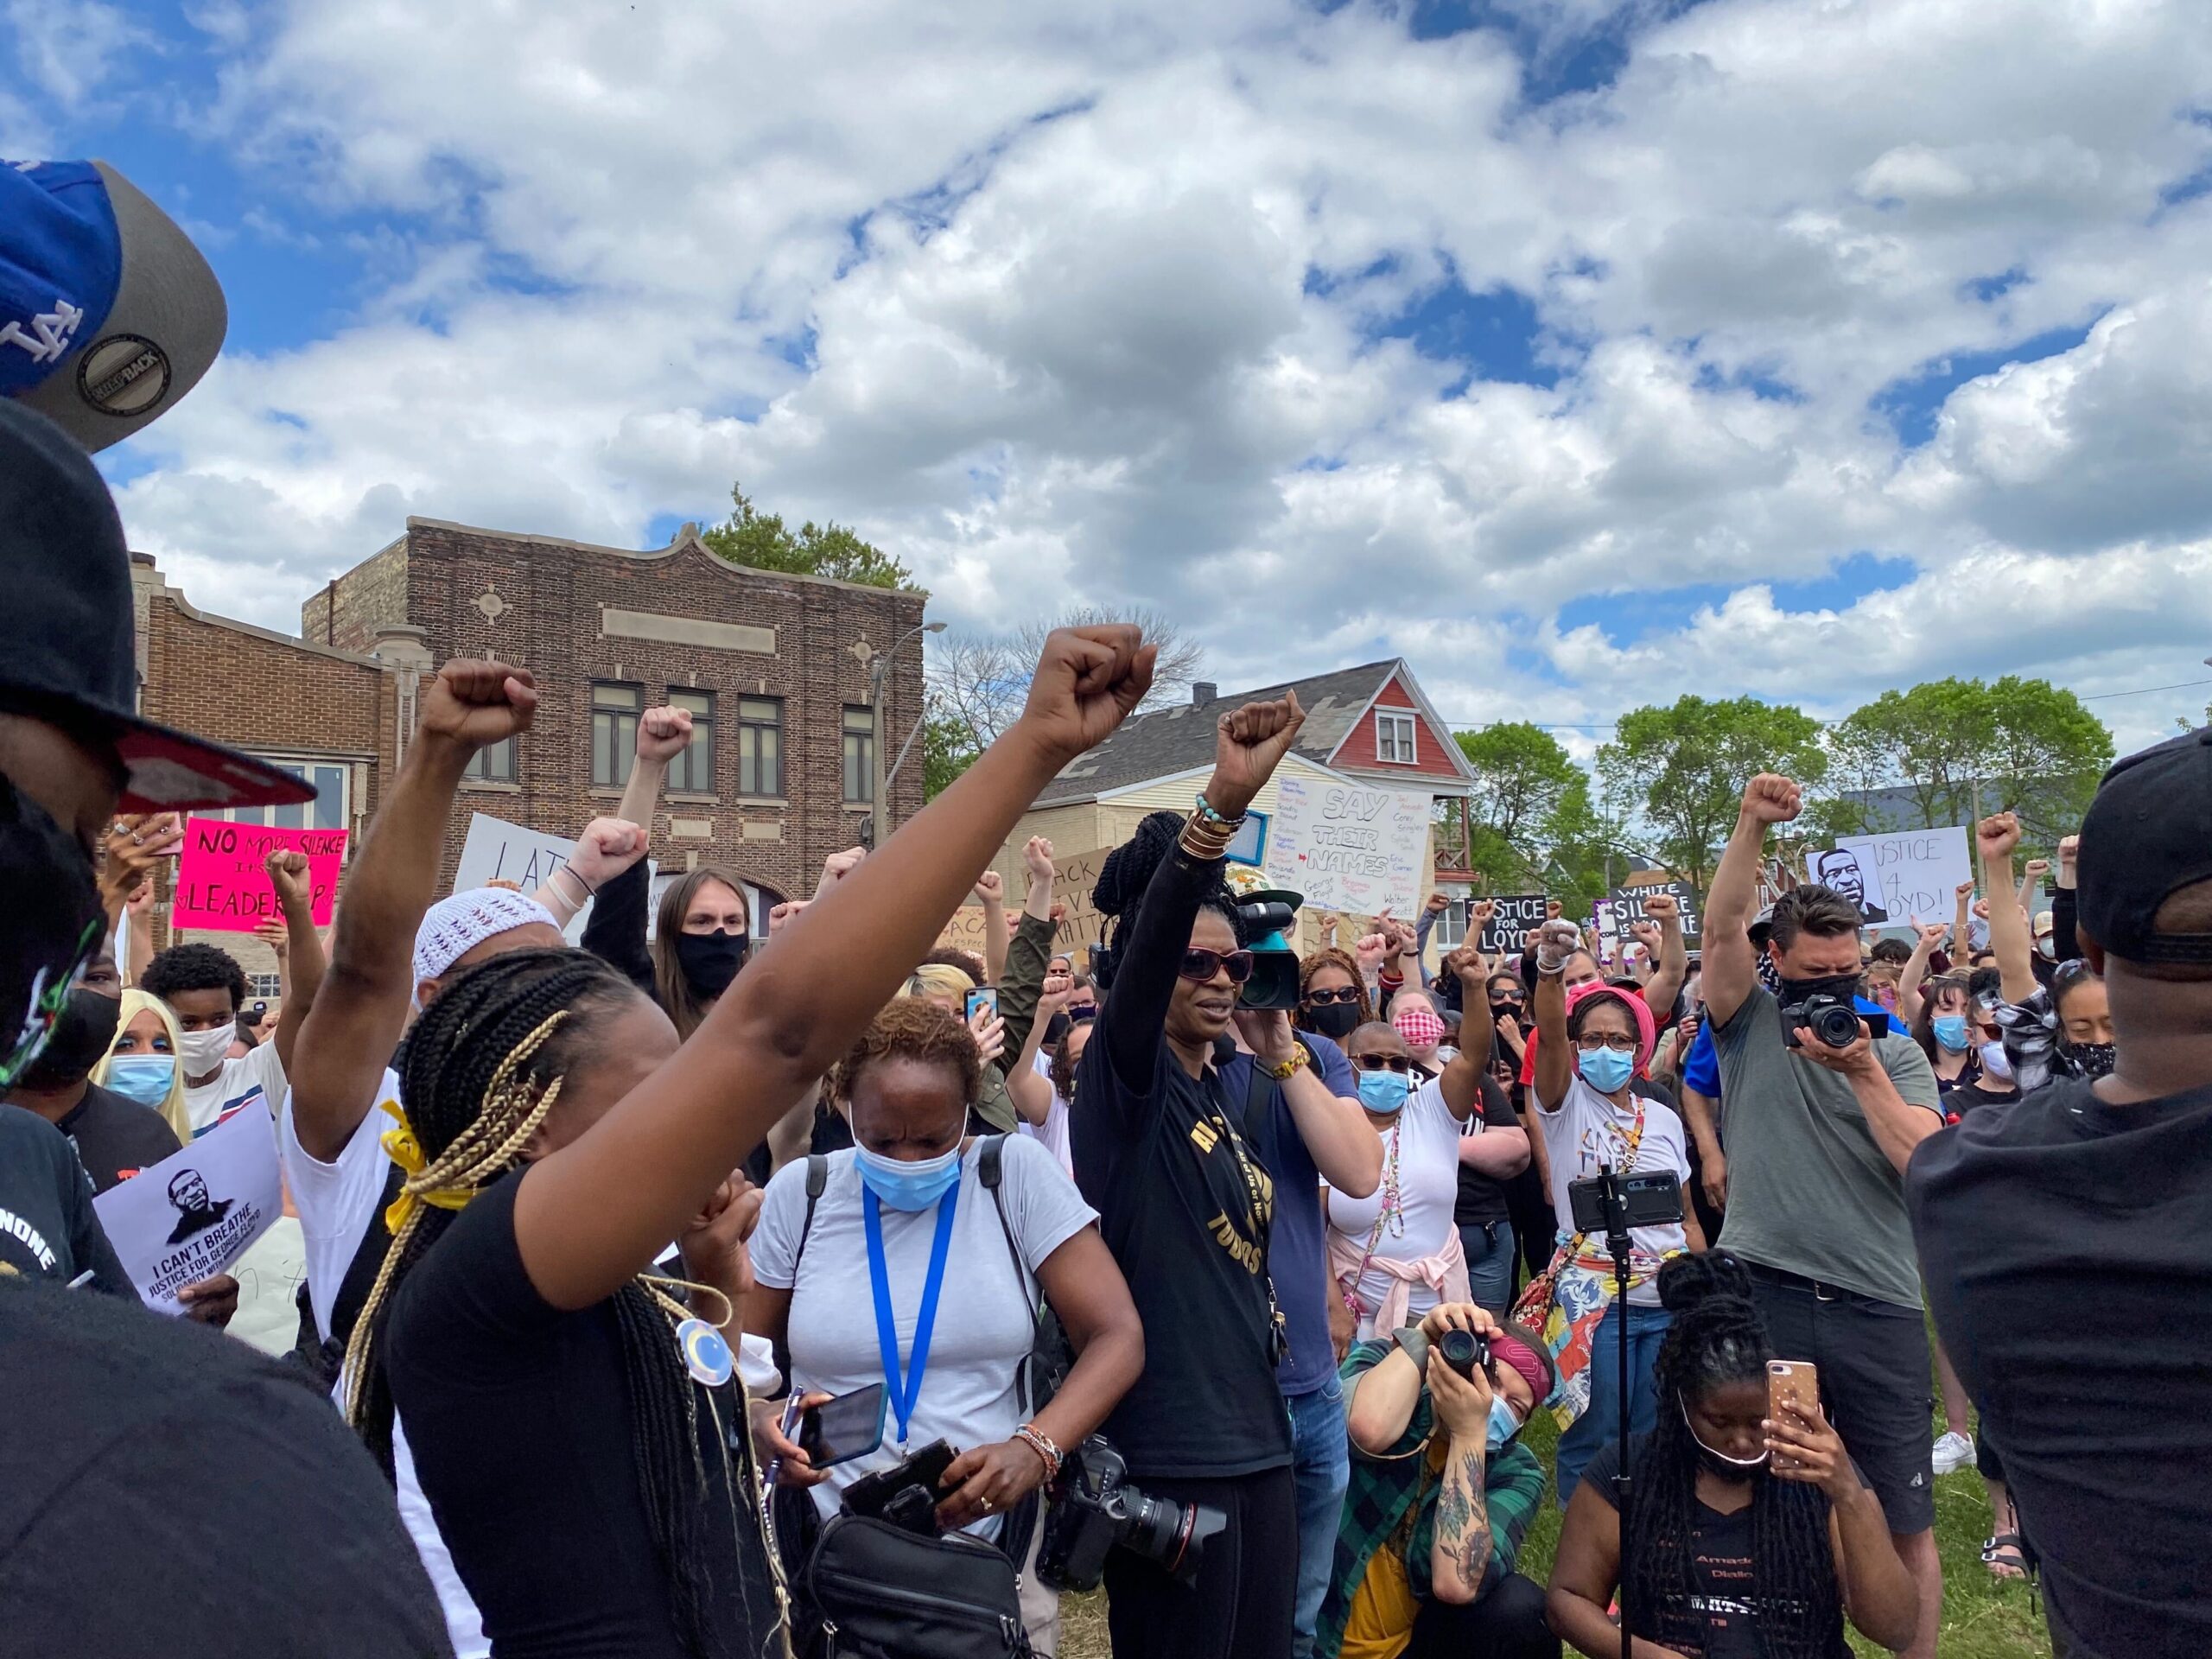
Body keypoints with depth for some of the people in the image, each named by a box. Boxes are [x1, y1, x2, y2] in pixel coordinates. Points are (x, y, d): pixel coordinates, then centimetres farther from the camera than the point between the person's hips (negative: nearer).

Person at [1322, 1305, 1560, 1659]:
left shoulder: (1516, 1472, -6)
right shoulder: (1384, 1364, -9)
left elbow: (1456, 1584, -24)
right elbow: (1370, 1429, -34)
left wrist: (1469, 1433, -26)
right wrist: (1423, 1335, -23)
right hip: (1322, 1630, 0)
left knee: (1521, 1610, -24)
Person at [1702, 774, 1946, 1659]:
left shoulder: (1896, 1053, 6)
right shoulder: (1751, 1026, 4)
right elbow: (1721, 929, -11)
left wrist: (1863, 1072, -16)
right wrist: (1752, 825, -21)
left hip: (1880, 1306, 1)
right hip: (1763, 1294, -1)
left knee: (1905, 1521, 9)